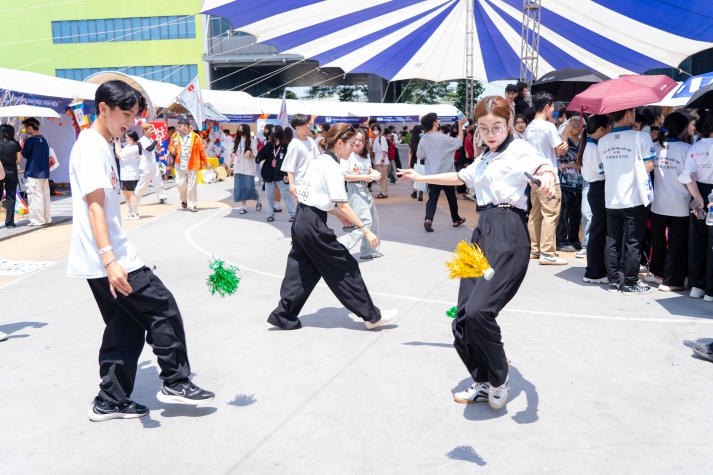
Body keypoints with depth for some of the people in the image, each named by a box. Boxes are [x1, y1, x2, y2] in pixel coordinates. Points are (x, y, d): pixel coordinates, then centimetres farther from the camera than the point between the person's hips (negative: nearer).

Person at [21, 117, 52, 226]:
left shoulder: (30, 140, -12)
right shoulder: (44, 139, 9)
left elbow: (25, 154, -7)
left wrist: (23, 146, 8)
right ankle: (47, 218, 16)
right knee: (45, 195, 12)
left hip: (33, 173, -7)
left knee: (35, 196, -3)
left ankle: (37, 220, -2)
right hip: (44, 173, 7)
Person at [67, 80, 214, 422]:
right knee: (163, 309, -2)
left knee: (126, 328, 13)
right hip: (106, 260, -10)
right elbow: (94, 205, -22)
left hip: (106, 260, 10)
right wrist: (110, 259, -30)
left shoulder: (100, 145, 18)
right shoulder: (92, 147, -13)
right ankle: (175, 382, 10)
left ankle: (110, 402, 20)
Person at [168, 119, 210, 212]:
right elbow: (170, 146, 20)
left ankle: (192, 205, 10)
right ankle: (184, 200, 28)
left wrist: (206, 163, 3)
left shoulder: (195, 137, -2)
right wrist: (173, 151, -3)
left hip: (192, 165, -3)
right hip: (180, 165, 3)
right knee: (180, 184, 1)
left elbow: (201, 151, 2)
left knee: (192, 186, 0)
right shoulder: (175, 136, 6)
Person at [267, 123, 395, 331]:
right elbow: (342, 205, -19)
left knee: (302, 270, 15)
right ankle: (371, 316, 9)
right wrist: (365, 229, -18)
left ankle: (283, 316, 18)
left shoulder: (319, 161, 14)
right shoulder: (332, 166, -14)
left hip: (301, 220, 9)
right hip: (314, 224, -9)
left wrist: (340, 214, 17)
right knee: (346, 266, 0)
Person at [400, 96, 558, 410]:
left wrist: (547, 178, -44)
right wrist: (421, 177, 51)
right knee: (463, 319, 0)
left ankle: (499, 380, 0)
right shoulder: (484, 160, 24)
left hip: (509, 234, -8)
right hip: (482, 232, 8)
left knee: (478, 311, -24)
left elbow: (542, 166, -20)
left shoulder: (519, 150, 1)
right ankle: (484, 383, 20)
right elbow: (460, 177, 42)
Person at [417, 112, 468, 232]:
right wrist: (460, 125, 1)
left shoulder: (423, 140, -4)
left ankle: (428, 219, -20)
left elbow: (420, 156, 4)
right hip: (446, 173, -3)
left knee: (432, 198, 3)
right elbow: (459, 142, -5)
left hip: (432, 174, 3)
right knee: (451, 197, 14)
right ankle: (456, 220, 29)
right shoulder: (443, 138, -17)